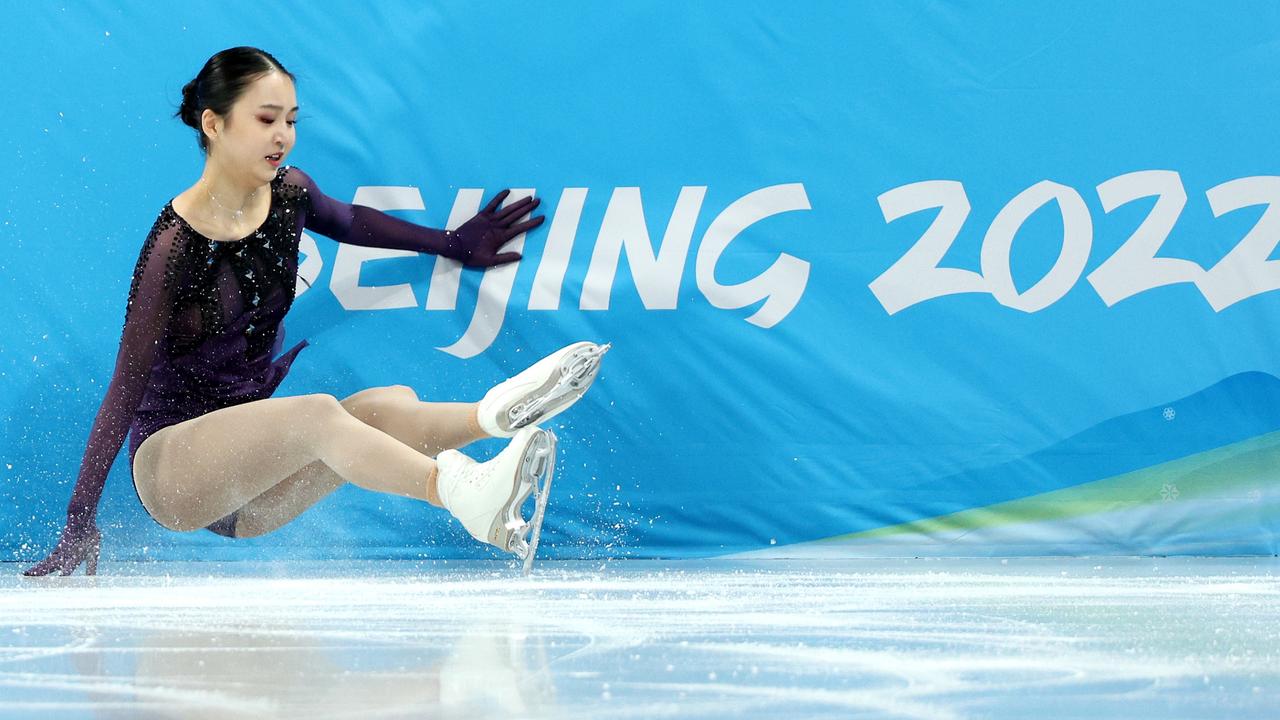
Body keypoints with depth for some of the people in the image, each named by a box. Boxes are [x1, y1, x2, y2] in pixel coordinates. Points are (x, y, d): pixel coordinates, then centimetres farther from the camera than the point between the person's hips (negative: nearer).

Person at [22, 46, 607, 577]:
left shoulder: (288, 194, 4)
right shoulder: (177, 244, -15)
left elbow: (348, 222, 29)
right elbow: (127, 386, -14)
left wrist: (453, 245, 31)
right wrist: (79, 524, -16)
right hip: (169, 464, -7)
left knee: (391, 406, -22)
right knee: (319, 413, -35)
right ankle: (467, 499, -57)